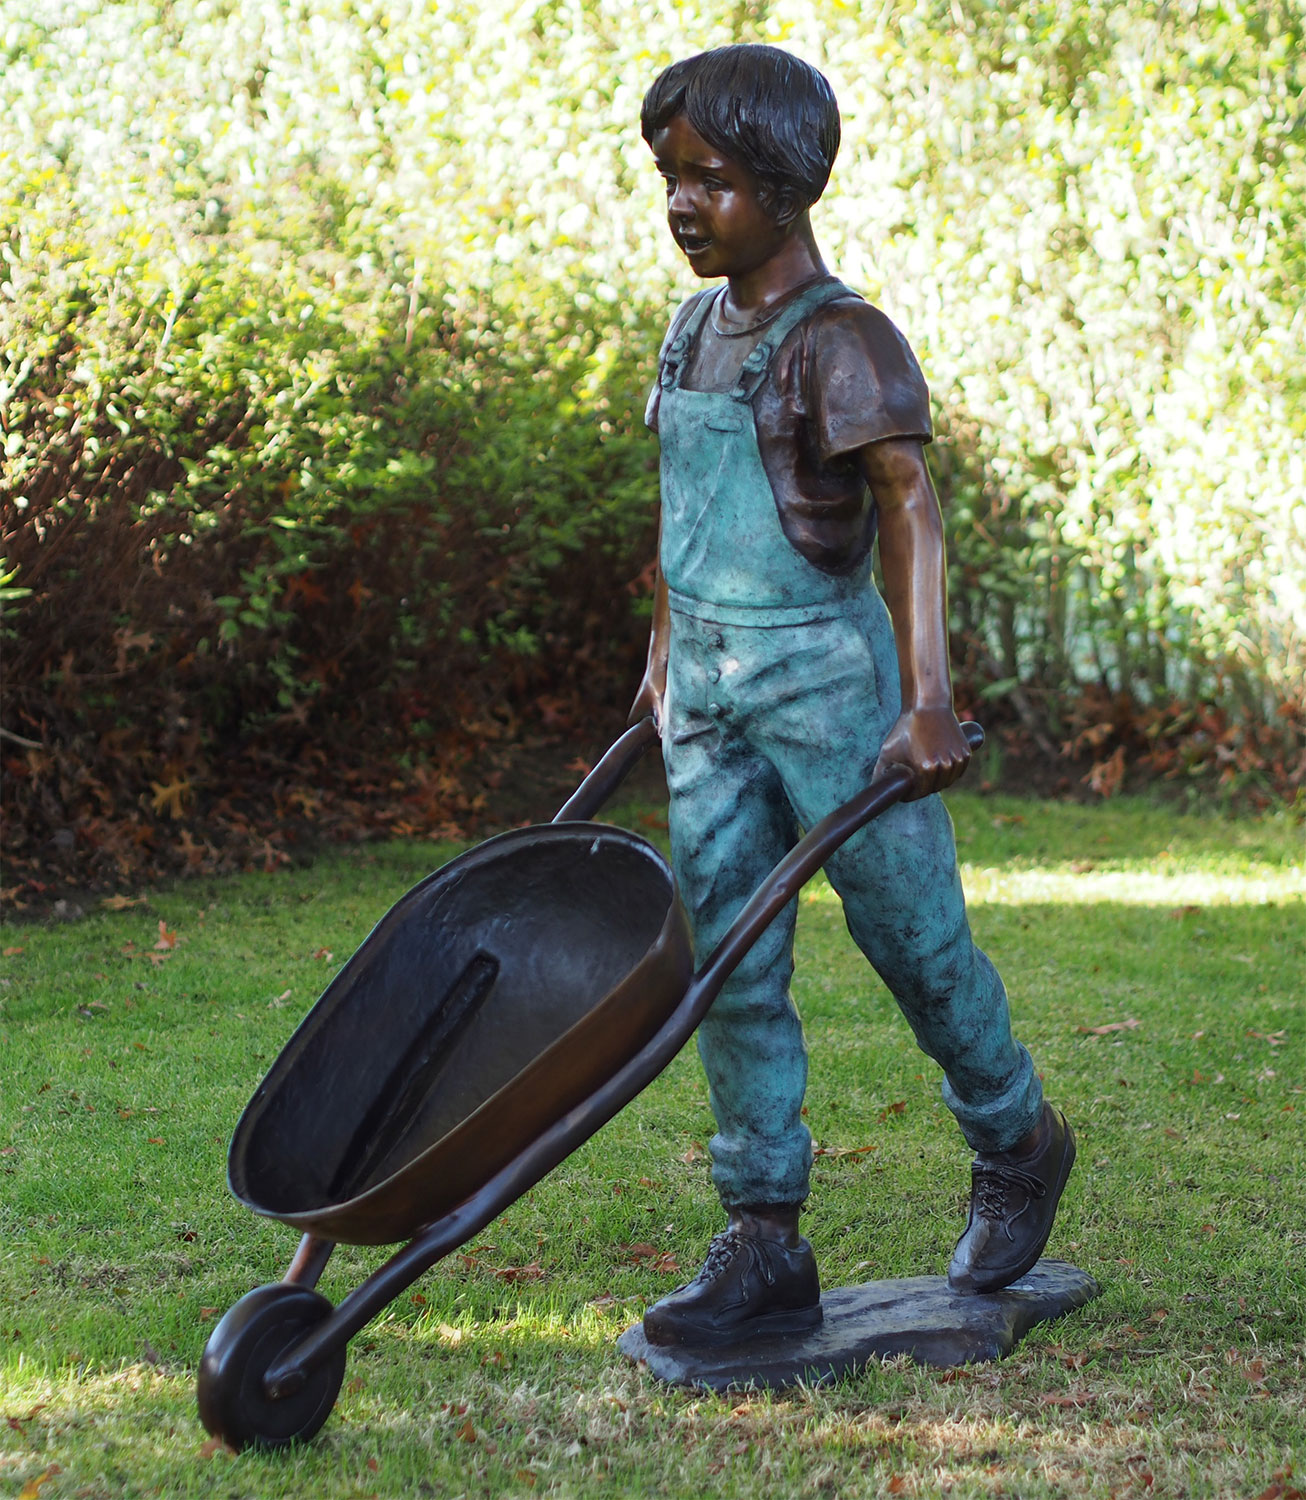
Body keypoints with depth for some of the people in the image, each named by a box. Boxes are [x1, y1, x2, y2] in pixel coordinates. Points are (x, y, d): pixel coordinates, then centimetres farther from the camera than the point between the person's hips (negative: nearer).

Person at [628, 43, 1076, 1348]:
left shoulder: (842, 339, -13)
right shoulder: (696, 328, 10)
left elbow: (909, 508, -24)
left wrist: (929, 702, -34)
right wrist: (663, 657, 26)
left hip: (825, 673, -7)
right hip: (709, 691, 7)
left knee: (911, 935, 6)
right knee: (728, 967, 4)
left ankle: (1018, 1144, 32)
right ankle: (763, 1244, 10)